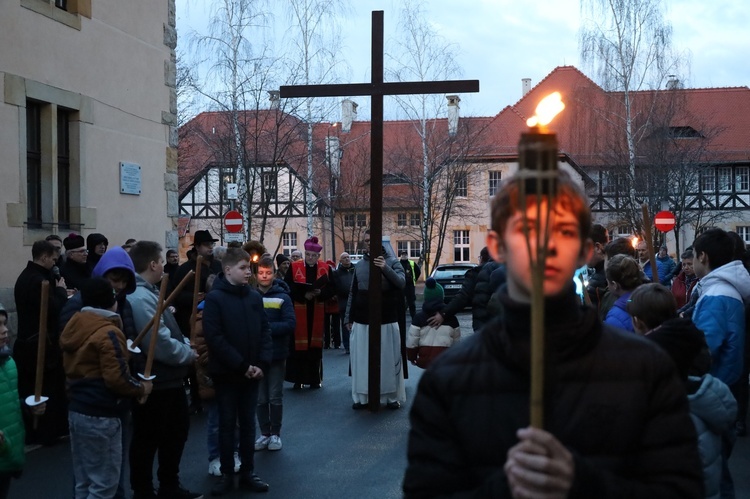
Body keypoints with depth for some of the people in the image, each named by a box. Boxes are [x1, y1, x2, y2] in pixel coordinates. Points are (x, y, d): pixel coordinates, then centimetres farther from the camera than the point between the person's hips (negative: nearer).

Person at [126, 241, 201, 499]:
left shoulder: (149, 292, 10)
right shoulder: (141, 298, -25)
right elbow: (161, 345, -29)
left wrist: (188, 344, 0)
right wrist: (191, 354, -14)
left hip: (168, 379, 11)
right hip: (155, 381, -11)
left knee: (176, 431, 22)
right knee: (148, 440, 5)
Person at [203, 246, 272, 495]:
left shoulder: (254, 296, 4)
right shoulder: (215, 298, -10)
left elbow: (265, 330, 6)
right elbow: (214, 338, -15)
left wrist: (262, 364, -7)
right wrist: (241, 365, -16)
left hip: (252, 372, 4)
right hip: (227, 373, -4)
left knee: (248, 423, 12)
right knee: (227, 424, 6)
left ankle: (248, 472, 22)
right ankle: (226, 474, 17)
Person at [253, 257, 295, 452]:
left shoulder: (282, 297, -5)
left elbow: (290, 324, -13)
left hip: (276, 355, -2)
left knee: (275, 398, 7)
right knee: (260, 398, 9)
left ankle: (275, 434, 19)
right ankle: (264, 433, 20)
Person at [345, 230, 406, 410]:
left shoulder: (392, 261, 0)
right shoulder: (359, 265, 10)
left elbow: (402, 283, -14)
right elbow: (353, 294, 13)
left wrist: (386, 268, -28)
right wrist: (349, 318, 10)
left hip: (387, 321, -3)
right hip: (361, 322, 3)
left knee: (389, 359, 1)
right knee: (362, 360, 2)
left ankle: (392, 396, 9)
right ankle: (362, 396, 9)